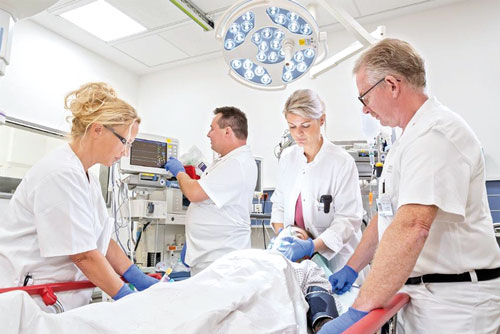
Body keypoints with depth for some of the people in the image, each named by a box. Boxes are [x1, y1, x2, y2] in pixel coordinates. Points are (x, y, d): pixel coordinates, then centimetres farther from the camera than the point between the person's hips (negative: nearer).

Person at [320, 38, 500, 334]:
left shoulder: (436, 133, -20)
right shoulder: (413, 136, 12)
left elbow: (412, 227, -32)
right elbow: (389, 213, 15)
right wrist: (352, 268, 13)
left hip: (453, 300, -9)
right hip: (421, 291, 9)